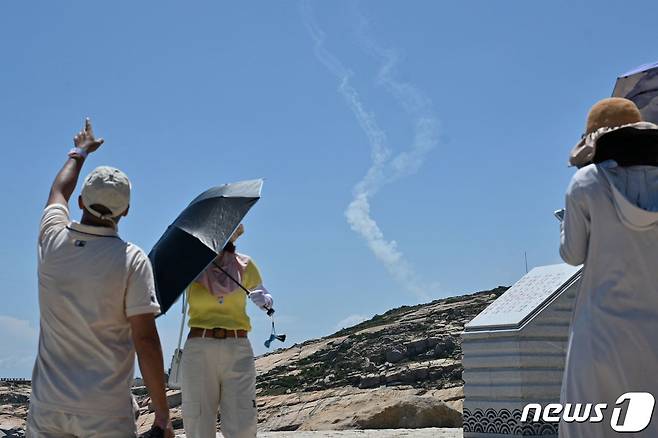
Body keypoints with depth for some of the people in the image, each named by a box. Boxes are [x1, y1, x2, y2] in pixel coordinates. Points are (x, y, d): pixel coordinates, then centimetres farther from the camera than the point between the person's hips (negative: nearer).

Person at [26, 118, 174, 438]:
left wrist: (80, 151, 41)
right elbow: (146, 341, -13)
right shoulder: (131, 259, -10)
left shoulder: (52, 242, 0)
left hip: (46, 409, 3)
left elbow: (58, 191, 23)